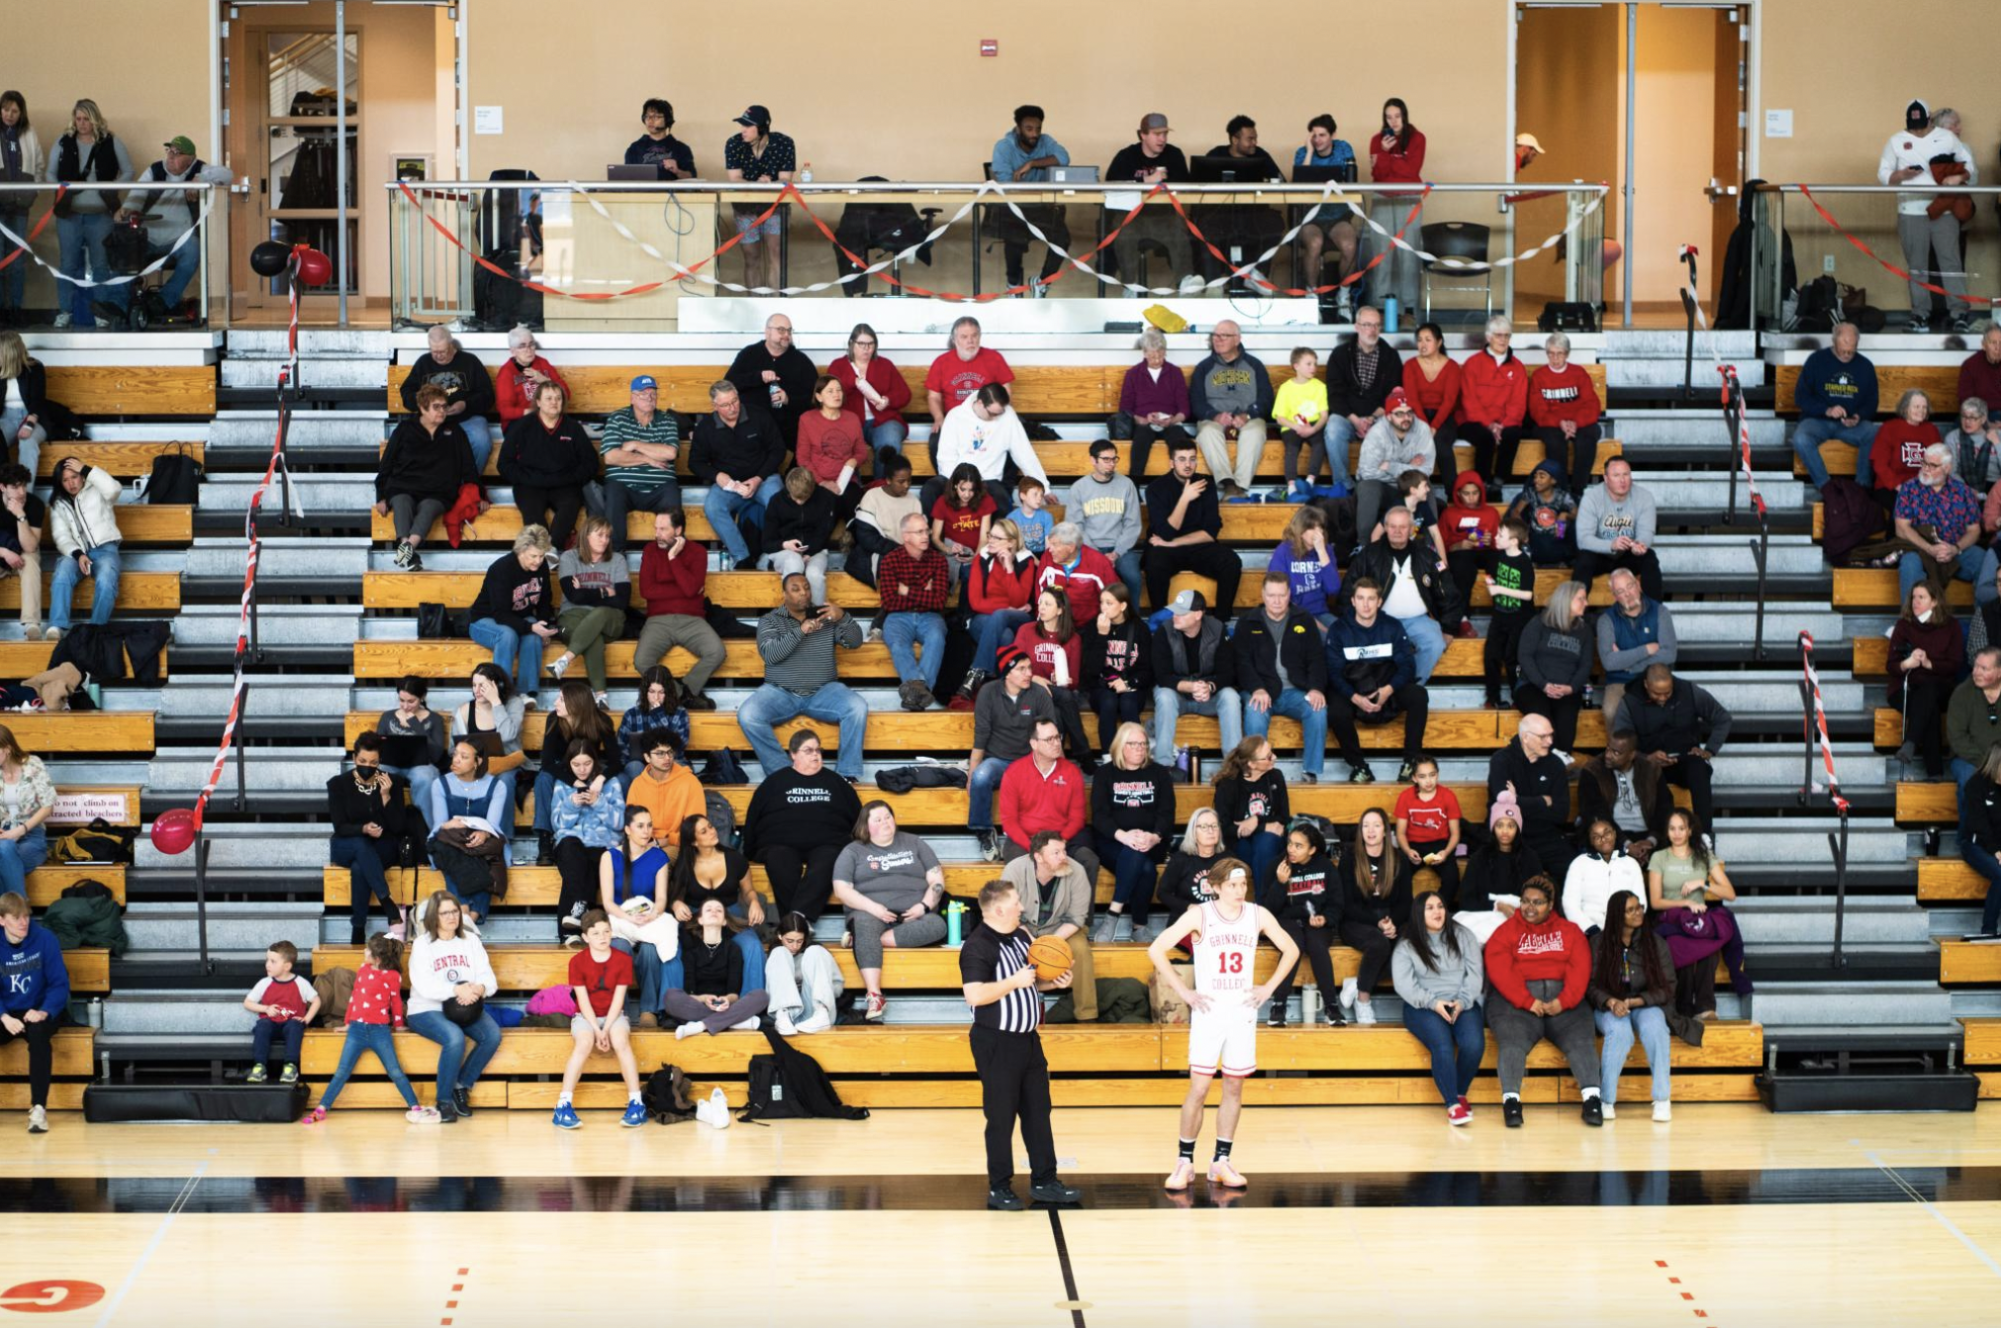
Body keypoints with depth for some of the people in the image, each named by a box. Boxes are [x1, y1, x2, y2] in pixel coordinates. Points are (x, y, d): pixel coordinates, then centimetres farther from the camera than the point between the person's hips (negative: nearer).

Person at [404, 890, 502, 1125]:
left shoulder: (471, 940, 10)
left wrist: (480, 988, -22)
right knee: (455, 1038, -34)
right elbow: (423, 984, -17)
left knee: (493, 1035, -24)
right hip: (427, 1010, -4)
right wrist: (456, 990, -30)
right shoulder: (423, 944, -2)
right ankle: (444, 1101, -17)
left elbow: (488, 978, 3)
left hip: (464, 1009, 5)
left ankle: (462, 1086, -5)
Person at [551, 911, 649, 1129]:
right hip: (586, 1016, -1)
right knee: (585, 1042, -32)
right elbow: (584, 1001, -10)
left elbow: (618, 999, -9)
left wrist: (605, 1030, -19)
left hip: (613, 1015, 1)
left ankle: (636, 1103, -29)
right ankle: (563, 1105, -34)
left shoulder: (623, 959, -5)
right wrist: (596, 1031, -21)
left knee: (620, 1040, -31)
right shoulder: (577, 961, -7)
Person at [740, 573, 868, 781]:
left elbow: (855, 642, 0)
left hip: (822, 692, 1)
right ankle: (781, 773, -19)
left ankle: (847, 775, -20)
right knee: (747, 716, -29)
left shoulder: (826, 617, 9)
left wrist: (843, 617, -20)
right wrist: (800, 631, -25)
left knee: (858, 708, -28)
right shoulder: (769, 620, 4)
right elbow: (769, 654, -12)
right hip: (780, 692, -1)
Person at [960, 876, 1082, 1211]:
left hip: (1027, 1039, 8)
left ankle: (1044, 1182, 21)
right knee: (1001, 1117, 0)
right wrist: (1016, 981, -25)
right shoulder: (977, 947, -18)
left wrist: (1053, 982, 4)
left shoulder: (1022, 935, 9)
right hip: (996, 1042, -8)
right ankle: (999, 1189, 10)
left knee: (1038, 1111, 12)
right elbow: (975, 995, -29)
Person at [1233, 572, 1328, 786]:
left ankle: (1311, 772, -23)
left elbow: (1317, 658, 6)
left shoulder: (1304, 620, 12)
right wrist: (1257, 689, -20)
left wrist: (1316, 688, -13)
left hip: (1295, 691, 1)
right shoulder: (1248, 622, 7)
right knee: (1255, 712, -35)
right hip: (1260, 690, -1)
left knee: (1318, 710, -29)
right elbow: (1241, 661, -2)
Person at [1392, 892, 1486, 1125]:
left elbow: (1475, 973, 4)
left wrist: (1462, 1002, -12)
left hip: (1464, 1004, 2)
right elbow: (1403, 984, -5)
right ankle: (1453, 1105, -27)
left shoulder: (1462, 936, 13)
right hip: (1424, 1007, -2)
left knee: (1474, 1044, -28)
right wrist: (1432, 1002, -19)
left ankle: (1460, 1094, -4)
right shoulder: (1406, 946, 7)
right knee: (1442, 1046, -32)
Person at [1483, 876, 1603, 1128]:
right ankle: (1510, 1101, -36)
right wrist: (1527, 1001, -16)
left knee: (1580, 1039, -24)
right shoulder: (1505, 933, 12)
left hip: (1563, 1001, 1)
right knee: (1513, 1041, -28)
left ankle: (1592, 1098, -32)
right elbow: (1500, 972, -3)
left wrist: (1564, 1001, -14)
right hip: (1517, 1000, -1)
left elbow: (1580, 969, 3)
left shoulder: (1570, 931, 17)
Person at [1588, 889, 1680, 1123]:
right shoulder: (1599, 944, 0)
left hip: (1645, 1005, 1)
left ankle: (1663, 1099, -28)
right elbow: (1591, 985, -1)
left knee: (1654, 1027, -35)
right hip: (1609, 1007, -1)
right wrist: (1611, 1002, -22)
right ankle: (1607, 1100, -26)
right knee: (1619, 1032, -36)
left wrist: (1635, 1002, -15)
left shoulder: (1656, 943, 1)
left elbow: (1667, 987, 0)